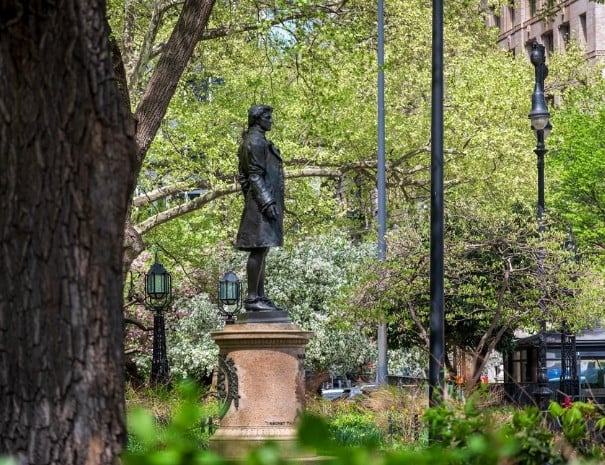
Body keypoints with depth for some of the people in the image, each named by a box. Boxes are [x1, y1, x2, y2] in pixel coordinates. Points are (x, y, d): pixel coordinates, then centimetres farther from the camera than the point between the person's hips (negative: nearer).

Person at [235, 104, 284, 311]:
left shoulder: (259, 141, 22)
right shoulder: (255, 141, -10)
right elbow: (255, 175, -18)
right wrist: (267, 202, -23)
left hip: (265, 201, 11)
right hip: (262, 201, -11)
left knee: (262, 250, 9)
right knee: (259, 249, -12)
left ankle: (260, 296, 10)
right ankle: (252, 298, -14)